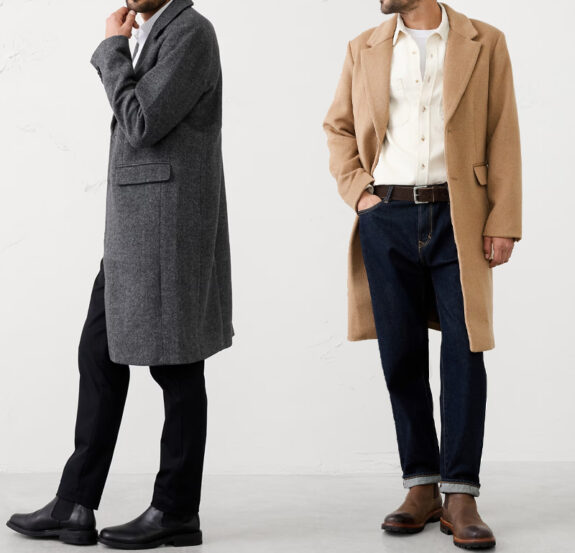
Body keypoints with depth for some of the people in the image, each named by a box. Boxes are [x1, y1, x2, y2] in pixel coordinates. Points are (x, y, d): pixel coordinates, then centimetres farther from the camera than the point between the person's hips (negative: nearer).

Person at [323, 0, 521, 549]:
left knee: (463, 353, -5)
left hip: (457, 218, -2)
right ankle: (420, 487, 16)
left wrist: (503, 222, -6)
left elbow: (503, 137, 1)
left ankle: (460, 497, 3)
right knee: (401, 357, 5)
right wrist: (357, 190, 3)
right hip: (386, 218, 2)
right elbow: (338, 126, 19)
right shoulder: (364, 49, 12)